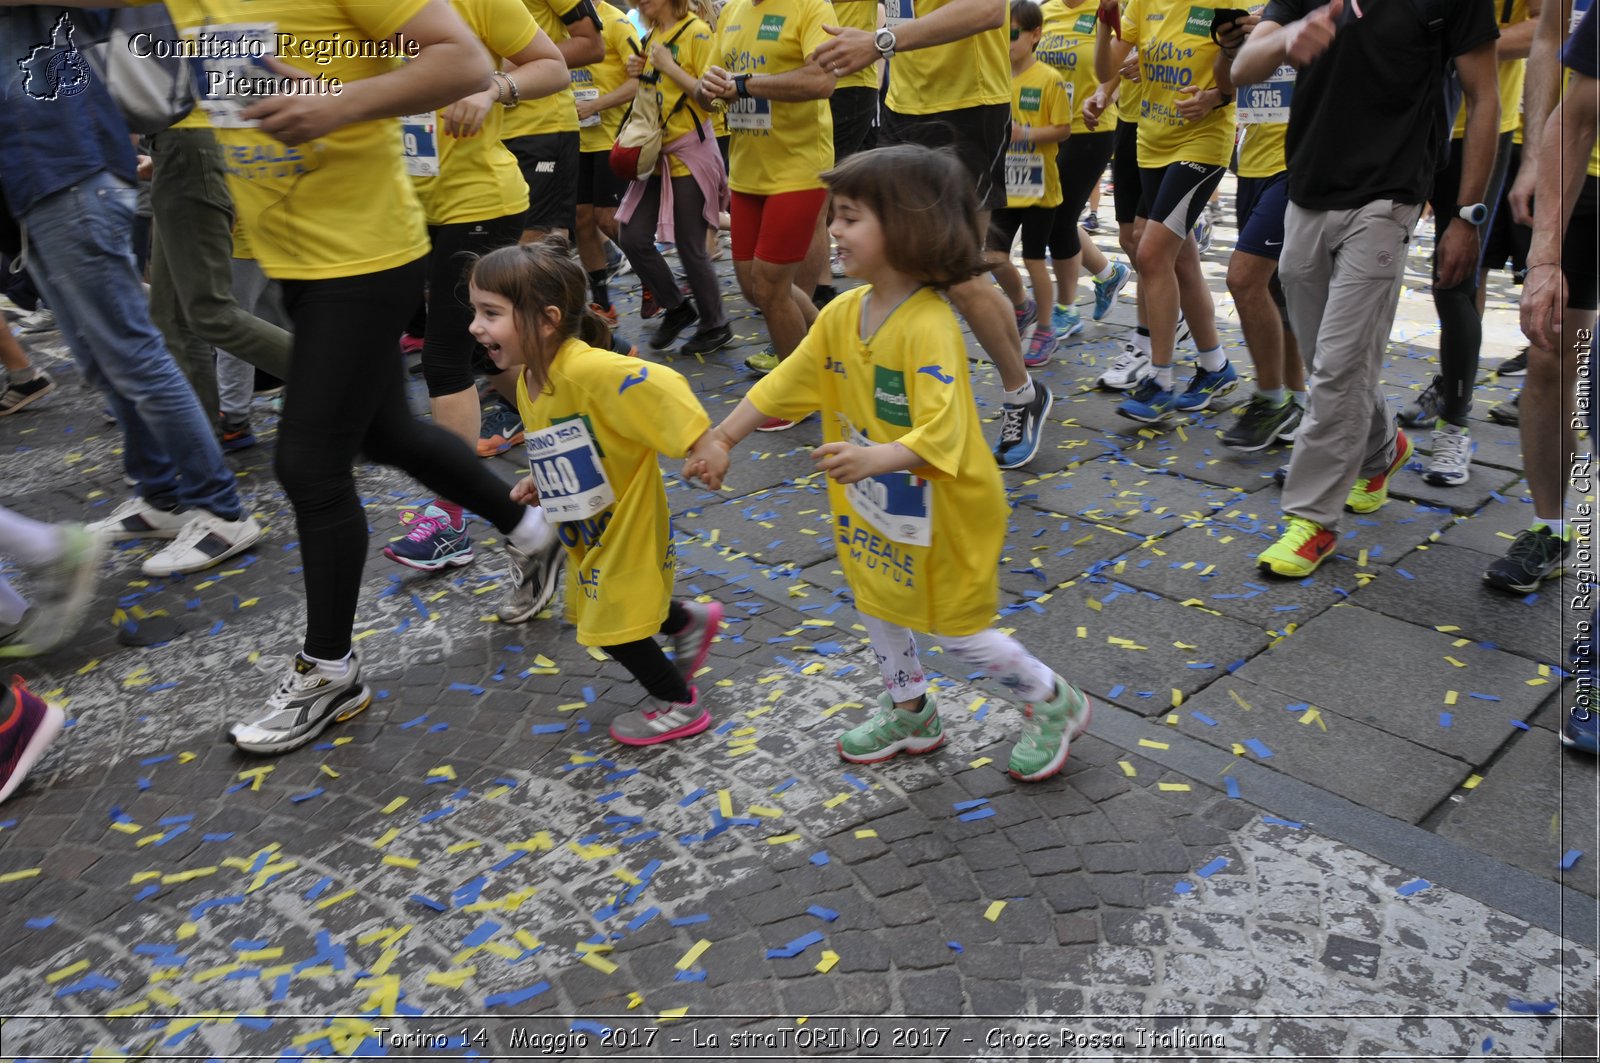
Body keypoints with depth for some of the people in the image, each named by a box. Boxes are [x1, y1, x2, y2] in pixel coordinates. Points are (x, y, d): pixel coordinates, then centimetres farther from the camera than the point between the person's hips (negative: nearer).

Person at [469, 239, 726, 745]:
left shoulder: (588, 370, -32)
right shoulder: (527, 381, -2)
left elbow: (661, 386, -36)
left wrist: (705, 447, -38)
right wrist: (542, 481, 3)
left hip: (626, 526, -9)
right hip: (587, 532, 9)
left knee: (613, 625, 5)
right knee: (593, 611, 22)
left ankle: (680, 705, 28)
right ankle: (691, 621, 43)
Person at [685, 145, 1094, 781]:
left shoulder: (929, 327, -29)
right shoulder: (842, 314, -5)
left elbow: (943, 432, -38)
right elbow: (786, 384, 5)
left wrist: (874, 458, -54)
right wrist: (722, 440, 5)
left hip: (943, 509, -8)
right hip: (876, 504, 8)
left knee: (958, 633, 5)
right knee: (877, 601, 22)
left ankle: (1053, 703, 30)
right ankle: (911, 713, 46)